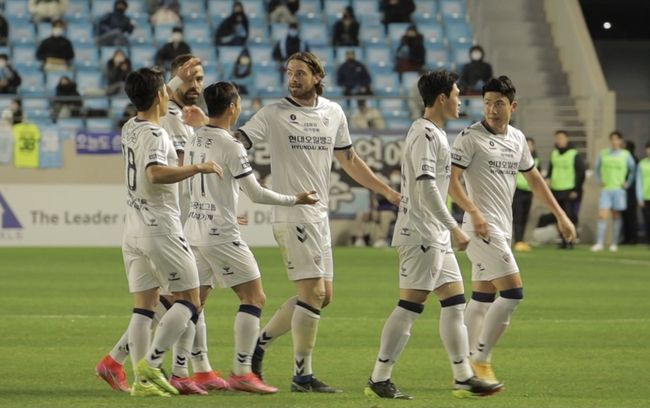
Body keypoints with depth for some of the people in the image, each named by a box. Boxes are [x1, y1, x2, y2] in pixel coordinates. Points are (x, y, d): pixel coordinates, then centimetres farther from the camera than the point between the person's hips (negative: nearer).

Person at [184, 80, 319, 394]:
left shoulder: (195, 140, 9)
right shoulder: (229, 145, -14)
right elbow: (256, 193, -13)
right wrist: (295, 200, -2)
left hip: (195, 232, 8)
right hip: (221, 235, -8)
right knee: (254, 297, -2)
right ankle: (241, 373, -9)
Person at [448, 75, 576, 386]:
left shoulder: (517, 139, 13)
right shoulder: (471, 137, -9)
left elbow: (534, 179, 25)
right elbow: (451, 179, -15)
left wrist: (560, 215, 23)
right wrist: (474, 212, -28)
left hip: (502, 230, 8)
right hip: (483, 228, -8)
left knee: (482, 299, 9)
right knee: (513, 292, -14)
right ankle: (480, 361, -8)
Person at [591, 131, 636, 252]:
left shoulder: (626, 155, 1)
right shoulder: (603, 154, 3)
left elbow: (633, 170, 12)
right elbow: (596, 168, 17)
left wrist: (627, 183, 5)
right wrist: (599, 181, 6)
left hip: (619, 190, 0)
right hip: (606, 190, 0)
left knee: (616, 216, 6)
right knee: (602, 216, -11)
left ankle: (614, 243, 14)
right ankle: (599, 243, -14)